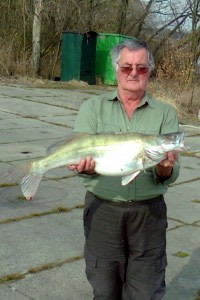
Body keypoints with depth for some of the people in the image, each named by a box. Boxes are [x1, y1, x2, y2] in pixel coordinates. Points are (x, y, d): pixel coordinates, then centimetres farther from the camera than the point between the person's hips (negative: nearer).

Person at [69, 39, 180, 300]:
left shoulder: (165, 113, 2)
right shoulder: (93, 107, 3)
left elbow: (172, 173, -5)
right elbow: (79, 157, -5)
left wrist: (165, 169, -28)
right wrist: (85, 167, -28)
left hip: (149, 212, 0)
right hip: (103, 209, 0)